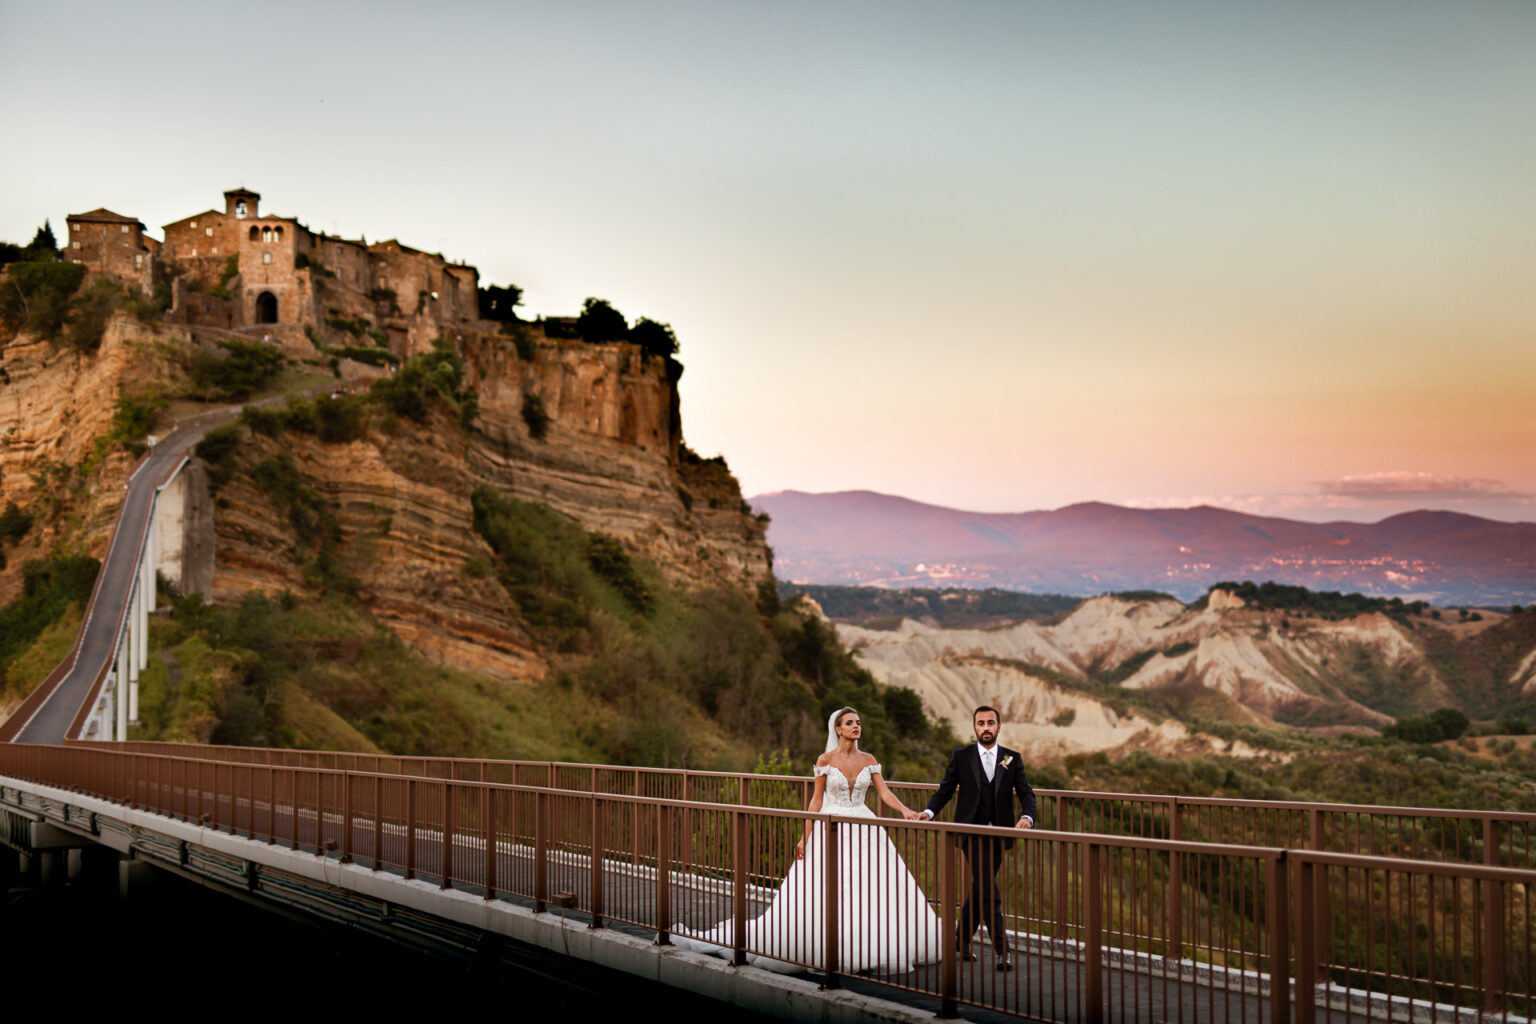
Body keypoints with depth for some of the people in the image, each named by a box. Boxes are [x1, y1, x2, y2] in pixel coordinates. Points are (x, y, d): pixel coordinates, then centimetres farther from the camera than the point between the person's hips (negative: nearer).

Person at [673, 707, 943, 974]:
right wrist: (805, 836, -6)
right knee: (815, 895, -4)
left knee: (878, 891, -1)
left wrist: (905, 810, -19)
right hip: (831, 831, -3)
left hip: (863, 831, 3)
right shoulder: (825, 760, -3)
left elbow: (885, 793, 0)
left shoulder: (868, 760, 5)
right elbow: (816, 800, -1)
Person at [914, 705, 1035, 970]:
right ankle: (1002, 950, -10)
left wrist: (1027, 816, -22)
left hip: (999, 835, 3)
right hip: (971, 833, -3)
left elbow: (1026, 793, -1)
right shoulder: (961, 757, 2)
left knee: (980, 889, 13)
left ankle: (963, 940, 29)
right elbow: (945, 790, 3)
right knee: (988, 890, -11)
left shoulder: (1013, 759, 6)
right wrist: (928, 811, -15)